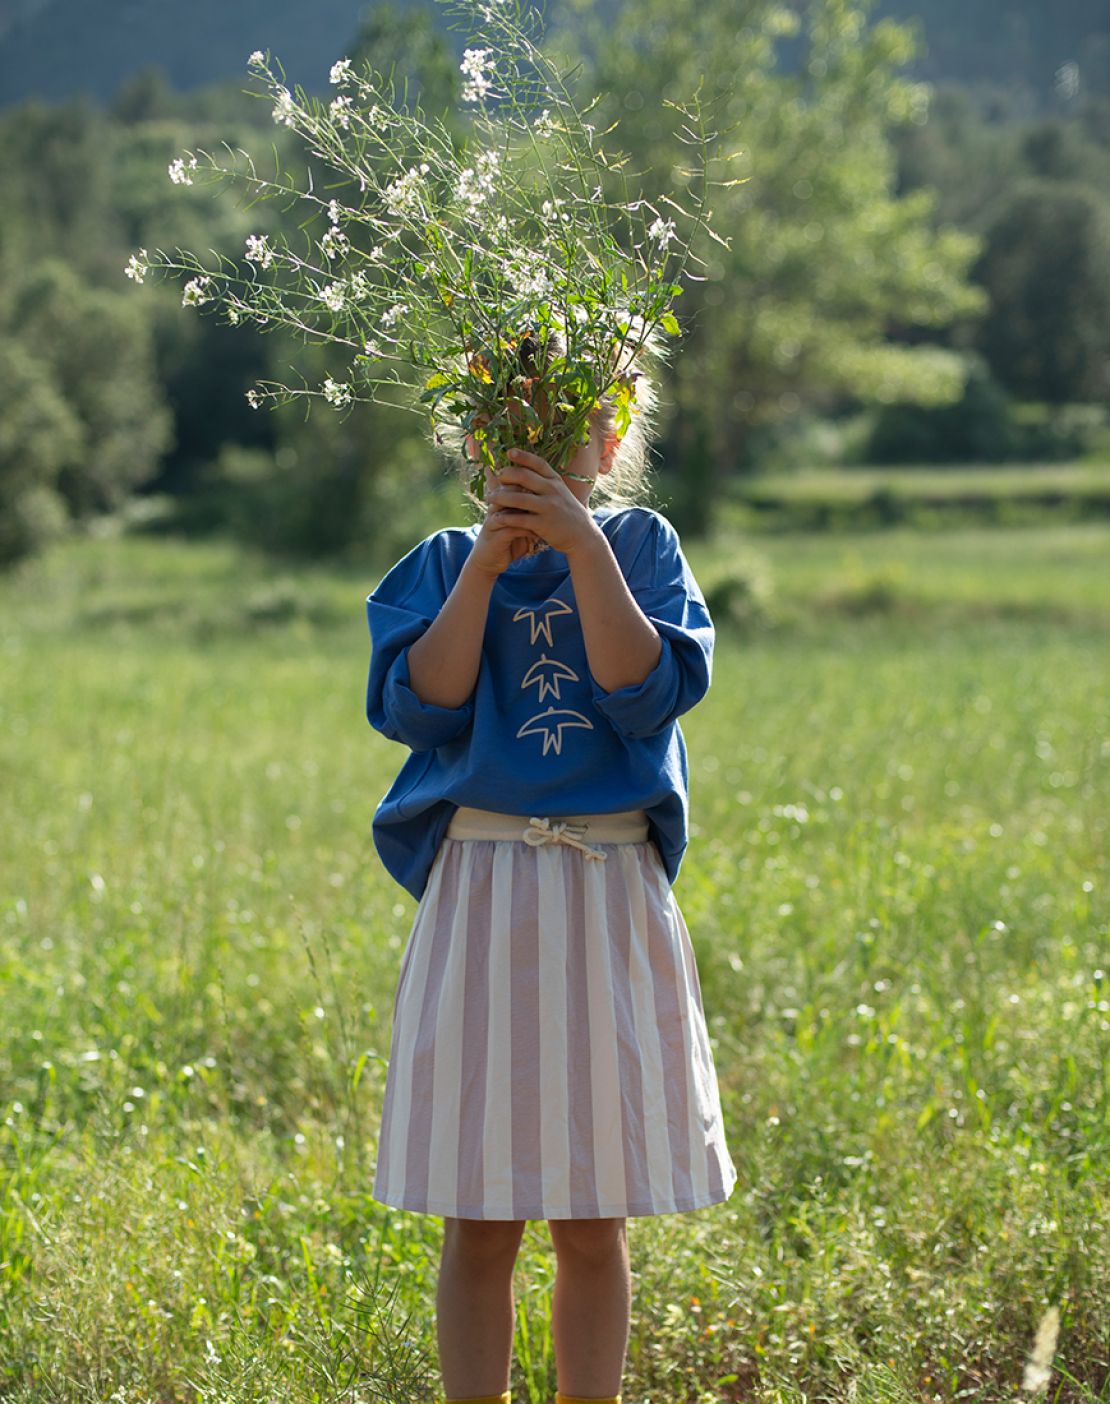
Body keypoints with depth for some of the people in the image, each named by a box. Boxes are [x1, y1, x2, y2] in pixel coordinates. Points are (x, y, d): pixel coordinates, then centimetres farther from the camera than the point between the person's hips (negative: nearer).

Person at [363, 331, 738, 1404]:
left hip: (611, 901, 0)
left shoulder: (640, 548, 5)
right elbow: (419, 707, -8)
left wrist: (586, 551, -16)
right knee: (478, 1226, 3)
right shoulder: (442, 565, 7)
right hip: (478, 898, 0)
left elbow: (649, 696, -10)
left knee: (592, 1225, 7)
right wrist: (485, 564, -13)